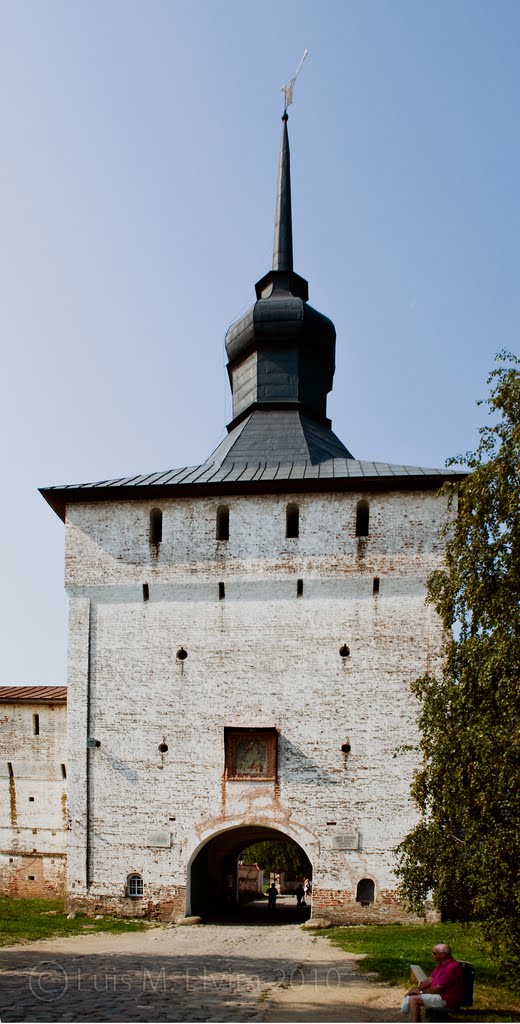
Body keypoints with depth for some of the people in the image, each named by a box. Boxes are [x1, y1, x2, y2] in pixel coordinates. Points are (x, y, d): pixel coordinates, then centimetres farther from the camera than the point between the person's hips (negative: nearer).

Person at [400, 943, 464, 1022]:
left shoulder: (451, 967, -25)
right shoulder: (440, 964, 8)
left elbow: (438, 988, -23)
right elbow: (430, 979, 13)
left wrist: (421, 992, -10)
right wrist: (418, 989, -2)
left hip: (447, 1000, -11)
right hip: (439, 993, 11)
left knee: (413, 999, -18)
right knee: (410, 995, 5)